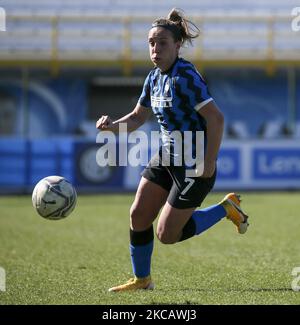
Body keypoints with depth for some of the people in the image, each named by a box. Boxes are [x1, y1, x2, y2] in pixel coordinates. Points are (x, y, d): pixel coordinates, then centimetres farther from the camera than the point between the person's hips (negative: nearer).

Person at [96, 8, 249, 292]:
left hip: (194, 166, -8)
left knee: (167, 235, -2)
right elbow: (137, 118, 15)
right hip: (166, 158, 8)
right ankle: (142, 280, 20)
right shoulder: (154, 77, 5)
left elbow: (216, 119, -25)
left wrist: (209, 165, -23)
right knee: (138, 216, 3)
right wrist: (112, 126, -6)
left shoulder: (185, 77, -22)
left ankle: (226, 208, 14)